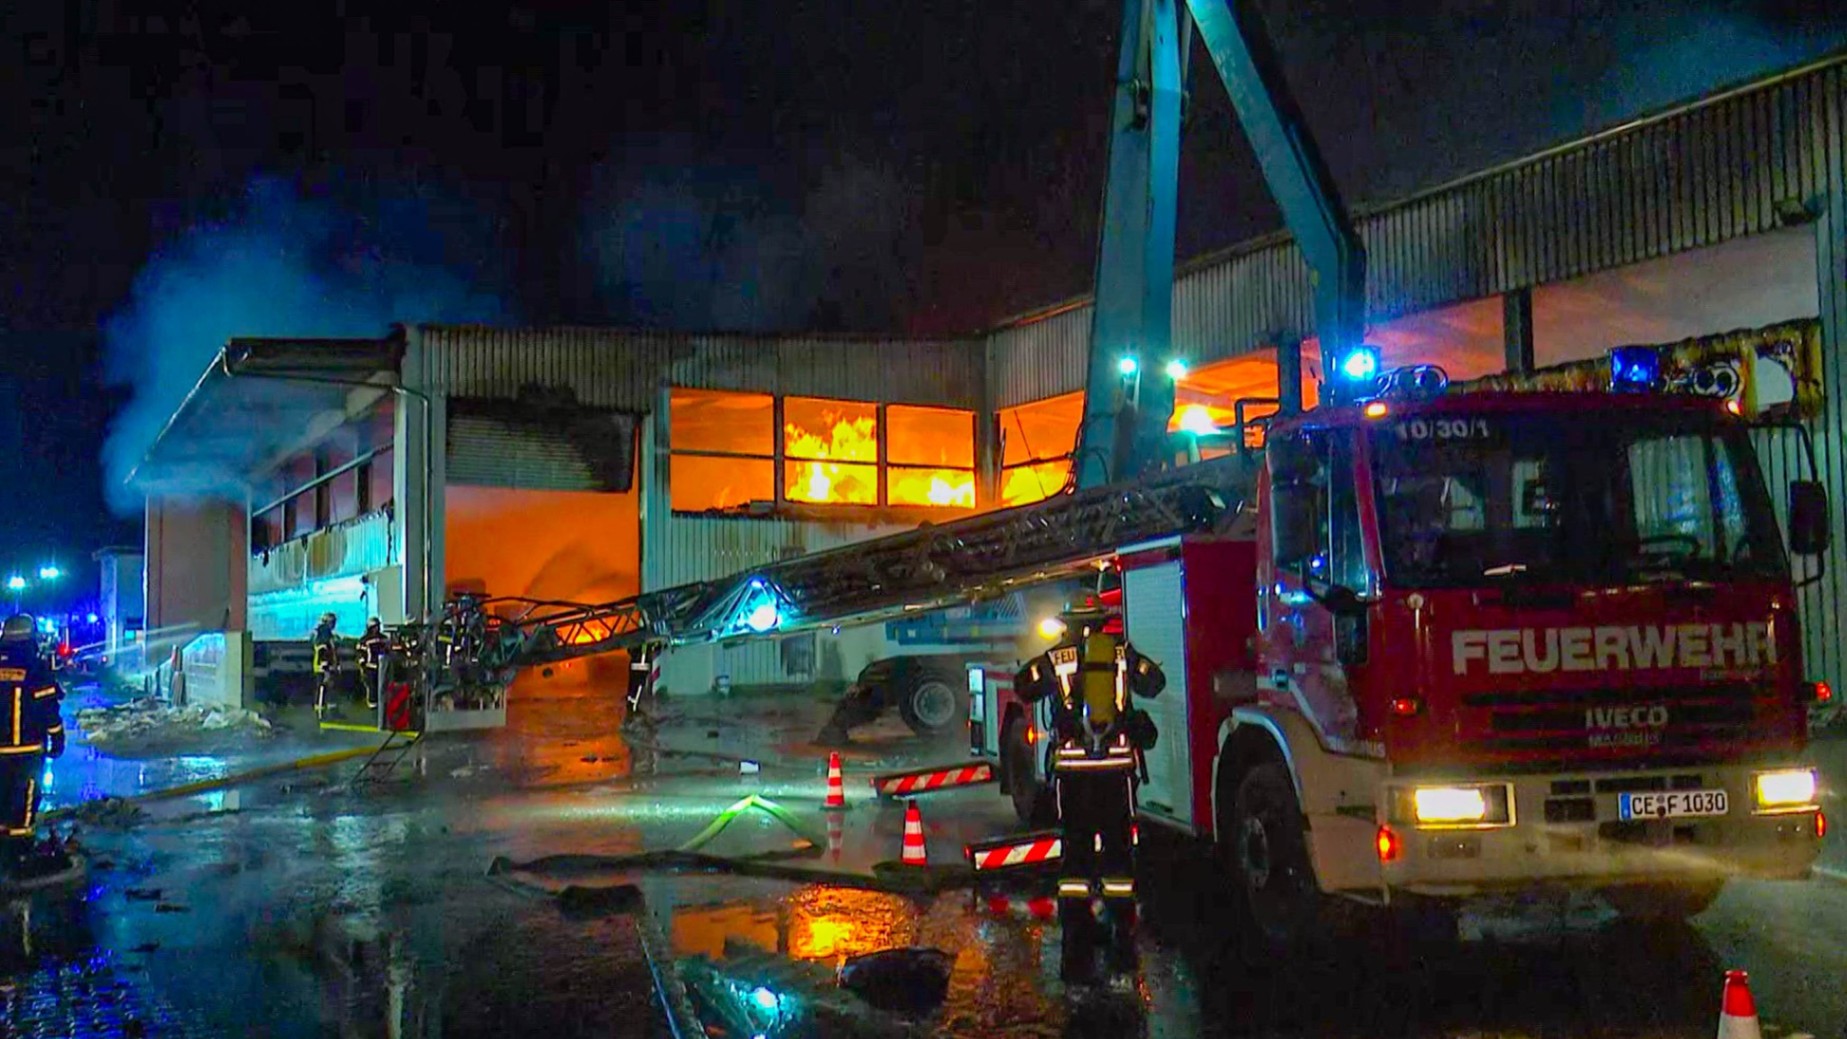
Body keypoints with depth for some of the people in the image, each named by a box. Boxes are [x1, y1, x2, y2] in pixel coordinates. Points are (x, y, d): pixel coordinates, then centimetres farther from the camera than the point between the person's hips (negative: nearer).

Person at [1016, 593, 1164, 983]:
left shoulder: (1055, 658, 0)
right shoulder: (1123, 653, 2)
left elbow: (1024, 687, 13)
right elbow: (1154, 683, 16)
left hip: (1072, 767, -1)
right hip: (1118, 766, 1)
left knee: (1075, 852, 6)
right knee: (1118, 851, 10)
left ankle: (1077, 949, 3)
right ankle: (1122, 942, 12)